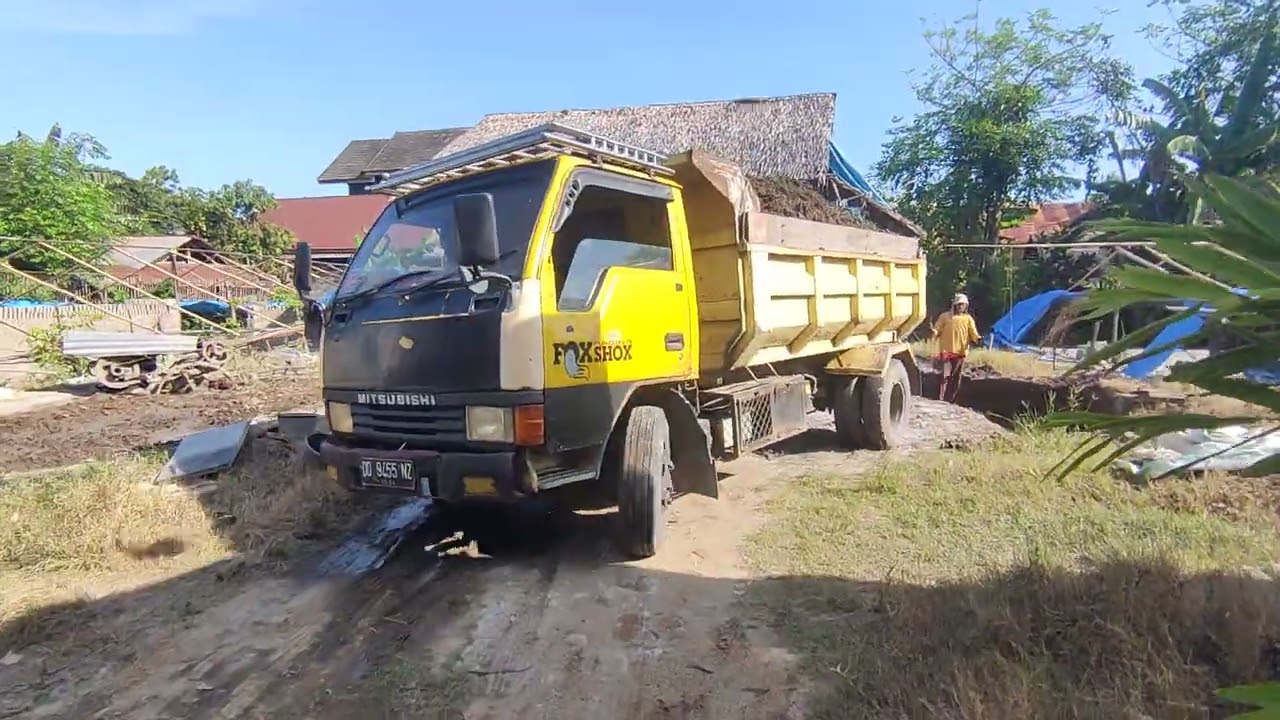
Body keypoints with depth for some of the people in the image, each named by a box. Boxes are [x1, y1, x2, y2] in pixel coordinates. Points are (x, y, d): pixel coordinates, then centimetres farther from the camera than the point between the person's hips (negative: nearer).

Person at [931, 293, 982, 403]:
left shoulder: (968, 318, 7)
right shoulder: (945, 316, 3)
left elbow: (973, 333, 0)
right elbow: (938, 330, 0)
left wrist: (978, 338, -22)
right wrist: (934, 332, -23)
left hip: (961, 352, 3)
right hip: (946, 351, -3)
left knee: (956, 379, 7)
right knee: (945, 376, -11)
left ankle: (950, 401, 16)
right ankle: (941, 401, -10)